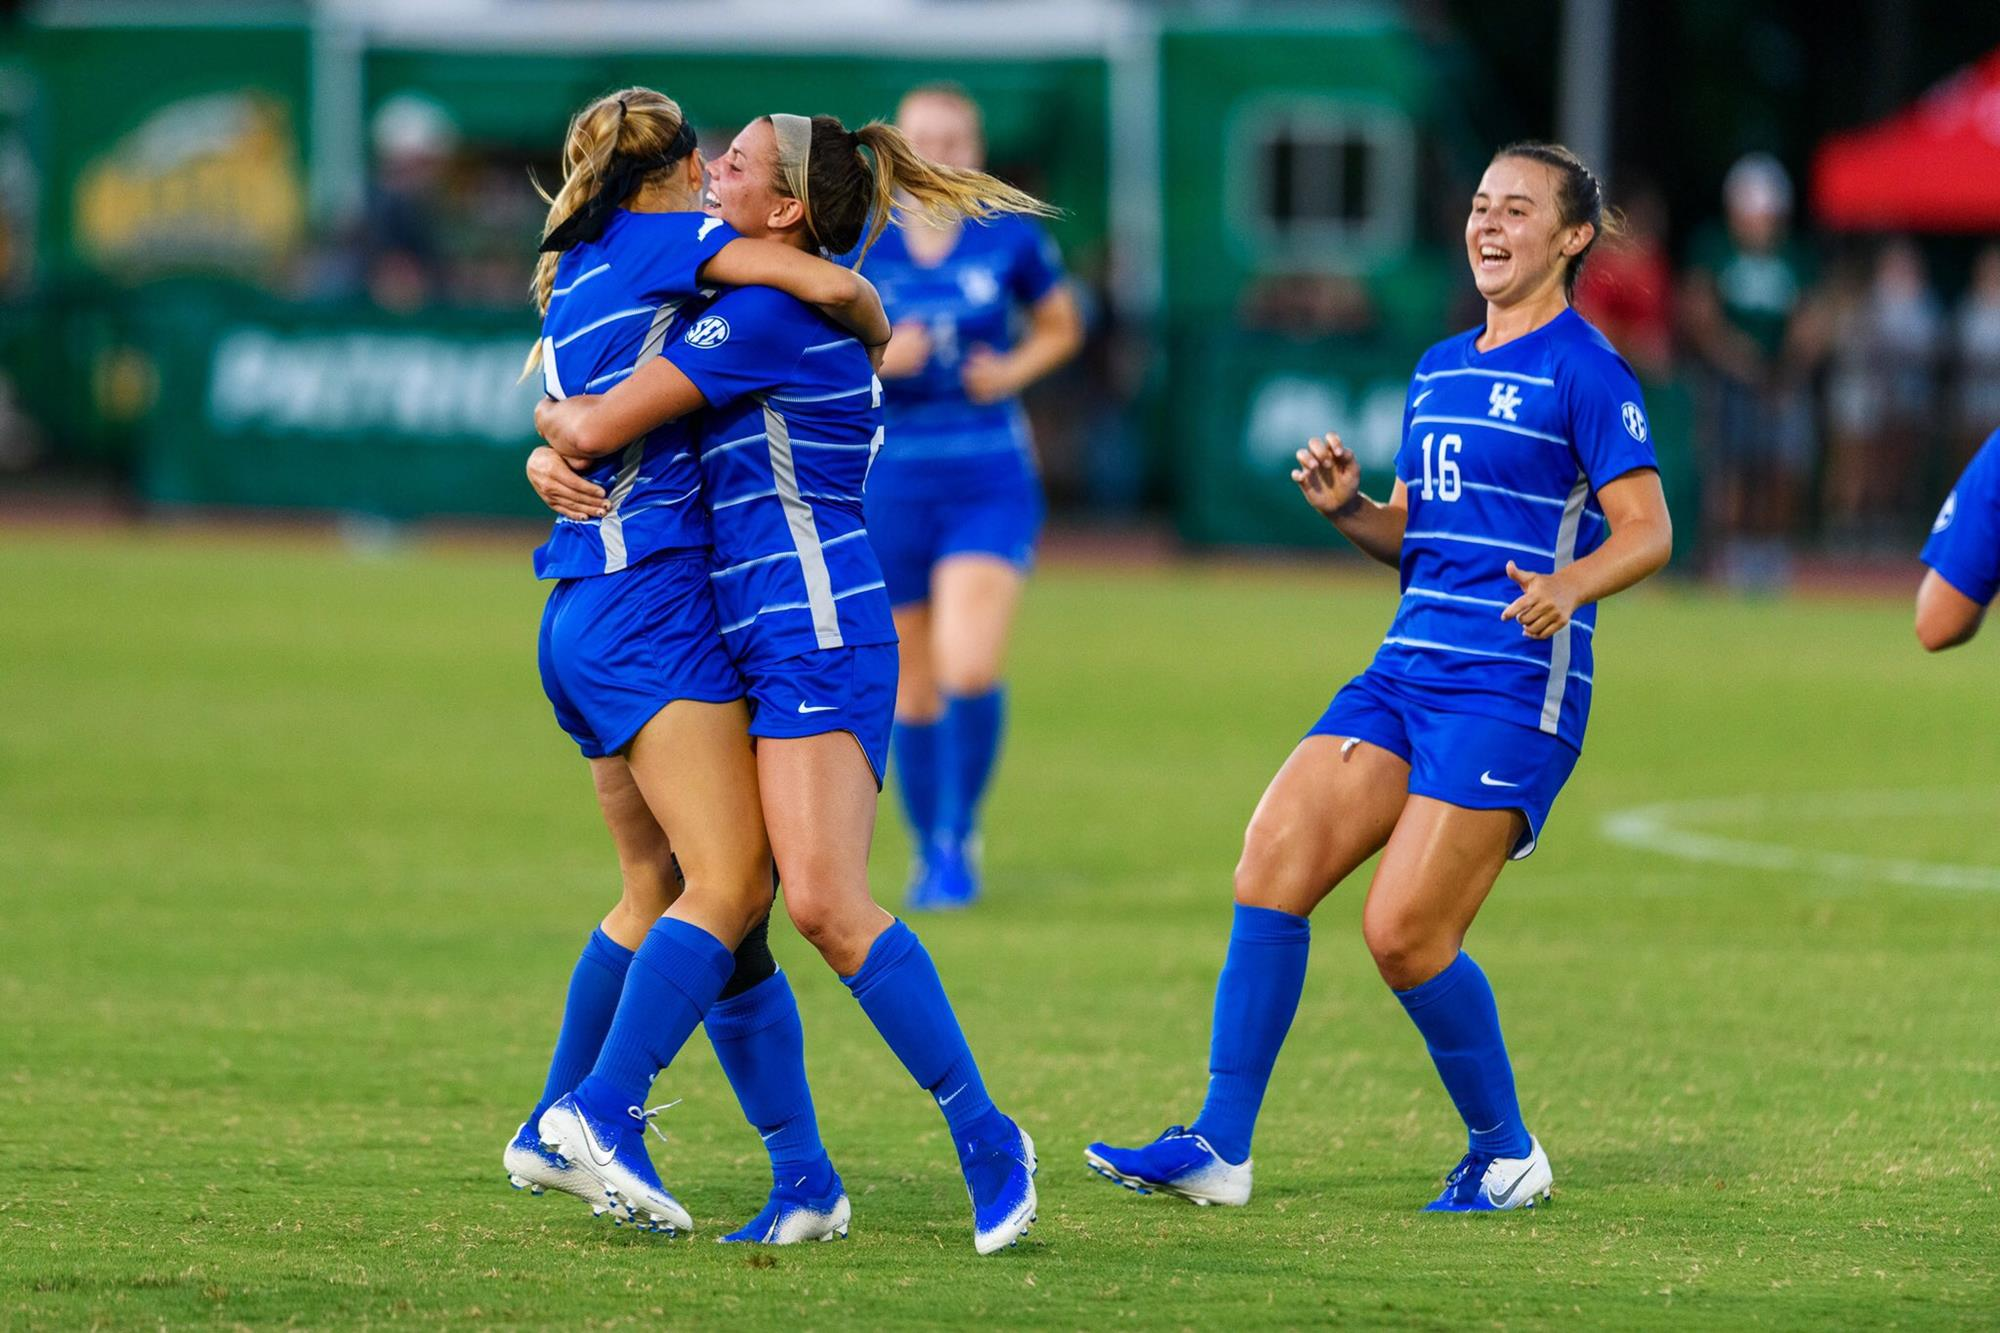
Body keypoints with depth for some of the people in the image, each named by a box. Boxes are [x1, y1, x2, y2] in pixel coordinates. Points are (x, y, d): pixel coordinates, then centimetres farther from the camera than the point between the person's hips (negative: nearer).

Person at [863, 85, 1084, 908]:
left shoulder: (1011, 239, -1)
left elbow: (1061, 328, 14)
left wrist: (1013, 370, -5)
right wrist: (876, 359, -17)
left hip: (991, 481, -1)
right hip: (891, 479, 1)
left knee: (970, 669, -18)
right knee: (914, 686, 9)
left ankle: (959, 840, -1)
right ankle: (926, 848, 27)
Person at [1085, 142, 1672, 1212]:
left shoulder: (1584, 371, -6)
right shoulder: (1439, 371, 18)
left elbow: (1647, 529, -12)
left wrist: (1568, 585, -31)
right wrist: (1347, 508, 4)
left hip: (1512, 693, -8)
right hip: (1404, 674, 8)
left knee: (1403, 931, -12)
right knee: (1272, 862, -7)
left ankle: (1505, 1153, 9)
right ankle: (1219, 1147, -4)